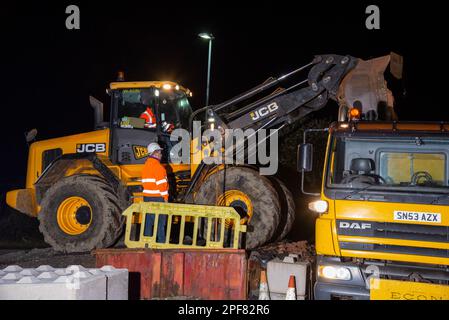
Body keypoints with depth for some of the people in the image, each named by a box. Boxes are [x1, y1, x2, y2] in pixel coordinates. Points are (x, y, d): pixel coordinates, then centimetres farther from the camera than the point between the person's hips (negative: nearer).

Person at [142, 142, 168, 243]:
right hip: (157, 197, -8)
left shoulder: (146, 165, 13)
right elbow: (161, 183, -17)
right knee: (160, 221, -1)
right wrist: (165, 197, -11)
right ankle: (161, 241, 1)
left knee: (148, 220, 11)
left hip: (147, 197, 8)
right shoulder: (157, 166, -14)